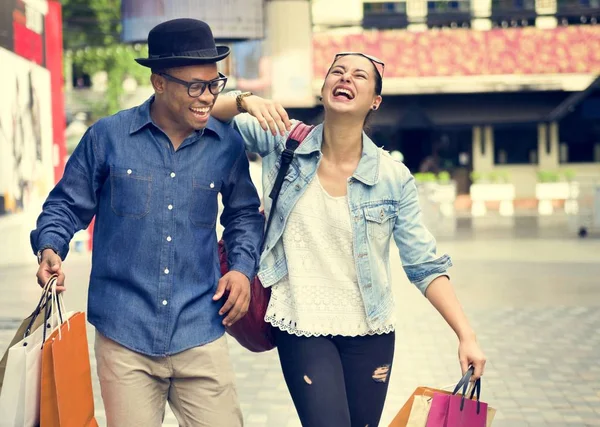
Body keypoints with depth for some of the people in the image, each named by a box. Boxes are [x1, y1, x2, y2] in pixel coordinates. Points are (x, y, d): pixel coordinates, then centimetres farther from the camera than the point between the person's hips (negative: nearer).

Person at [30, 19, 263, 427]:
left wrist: (243, 266, 4)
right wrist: (50, 249, -10)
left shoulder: (227, 145, 4)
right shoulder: (107, 137, -2)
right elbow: (67, 205, 8)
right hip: (124, 336, -1)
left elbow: (244, 213, 20)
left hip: (200, 336, 1)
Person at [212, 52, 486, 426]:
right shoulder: (283, 142, -5)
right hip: (301, 329, -1)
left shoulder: (394, 177, -7)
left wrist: (466, 334, -15)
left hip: (370, 333, 1)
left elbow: (425, 265, -6)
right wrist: (246, 101, -23)